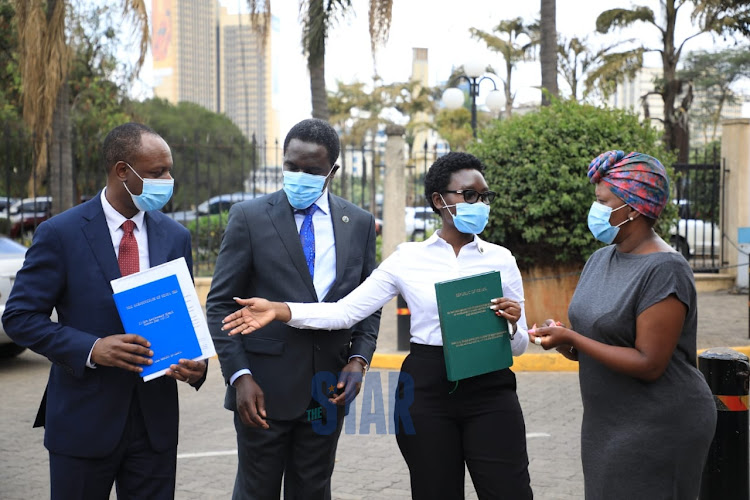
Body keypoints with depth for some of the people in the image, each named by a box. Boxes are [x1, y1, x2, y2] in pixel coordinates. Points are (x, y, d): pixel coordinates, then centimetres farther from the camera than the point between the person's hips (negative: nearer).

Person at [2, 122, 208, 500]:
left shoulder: (176, 237, 6)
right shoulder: (60, 234, -7)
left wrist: (196, 363, -9)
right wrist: (91, 349, -22)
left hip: (156, 422, 4)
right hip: (83, 422, -3)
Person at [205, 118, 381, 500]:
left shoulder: (359, 223, 6)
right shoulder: (249, 217, -3)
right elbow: (220, 304, -4)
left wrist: (358, 359, -5)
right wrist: (240, 377, -14)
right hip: (264, 387, -3)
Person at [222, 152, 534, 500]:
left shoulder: (501, 259, 4)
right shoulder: (409, 259, 2)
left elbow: (519, 346, 8)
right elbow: (346, 311, -2)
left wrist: (512, 324, -15)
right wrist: (279, 310, -14)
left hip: (490, 392, 0)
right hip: (426, 391, 0)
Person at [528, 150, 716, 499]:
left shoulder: (664, 270, -18)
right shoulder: (601, 258, 8)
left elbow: (649, 364, -22)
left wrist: (572, 339, -21)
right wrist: (567, 345, -6)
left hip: (659, 429, -8)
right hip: (607, 426, 8)